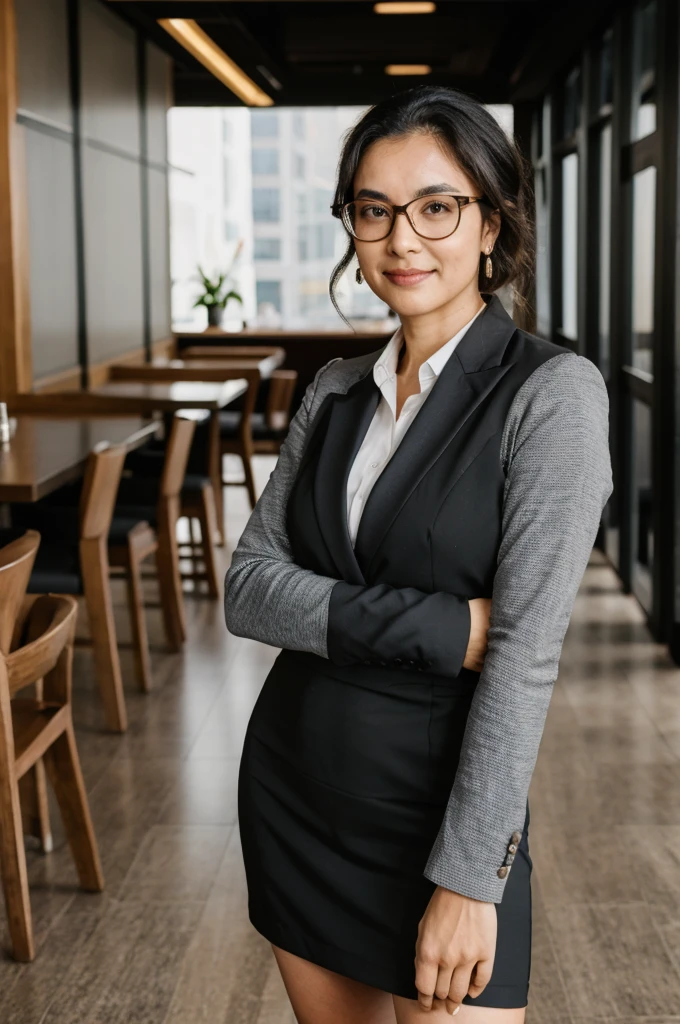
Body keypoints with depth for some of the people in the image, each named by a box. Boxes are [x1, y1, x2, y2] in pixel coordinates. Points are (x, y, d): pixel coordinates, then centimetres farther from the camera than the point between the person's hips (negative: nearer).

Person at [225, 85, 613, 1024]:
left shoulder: (552, 392, -13)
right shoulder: (336, 391, 4)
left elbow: (526, 654, -18)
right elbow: (248, 587, -4)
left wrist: (468, 880, -19)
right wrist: (435, 626, -18)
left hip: (440, 804, -5)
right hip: (291, 793, 5)